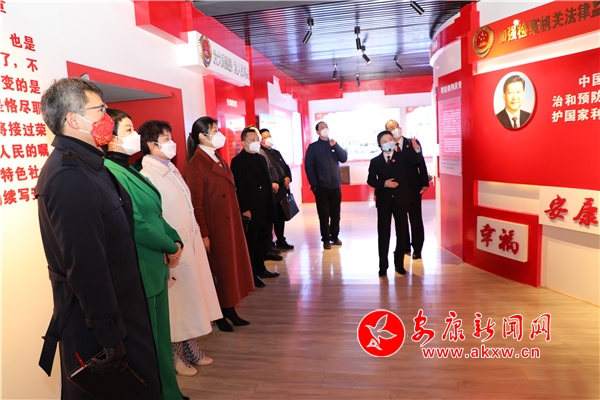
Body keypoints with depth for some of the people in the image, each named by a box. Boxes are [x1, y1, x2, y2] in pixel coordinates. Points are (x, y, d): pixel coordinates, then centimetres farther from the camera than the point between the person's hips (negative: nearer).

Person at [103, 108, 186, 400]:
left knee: (161, 336, 20)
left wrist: (175, 240, -1)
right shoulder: (109, 173, -17)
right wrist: (171, 246, -10)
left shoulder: (127, 170, 12)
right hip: (138, 271, -9)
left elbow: (154, 213, 13)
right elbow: (134, 224, -22)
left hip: (155, 267, 9)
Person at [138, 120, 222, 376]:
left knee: (191, 301, 18)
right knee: (177, 305, 8)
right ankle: (177, 357, 28)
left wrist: (199, 236, 16)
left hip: (191, 245, 8)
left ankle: (191, 351, 35)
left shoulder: (171, 169, 9)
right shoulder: (148, 176, -17)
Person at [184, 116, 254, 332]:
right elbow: (196, 203, -17)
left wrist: (239, 217, 14)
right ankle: (218, 316, 23)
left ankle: (230, 310, 29)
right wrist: (204, 234, -18)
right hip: (214, 227, -8)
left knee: (232, 266, 15)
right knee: (218, 270, 6)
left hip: (231, 224, 8)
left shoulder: (219, 160, 12)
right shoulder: (195, 165, -14)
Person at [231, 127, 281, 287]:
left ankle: (260, 269, 30)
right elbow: (238, 187, -15)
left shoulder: (261, 158, 16)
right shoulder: (238, 161, -10)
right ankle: (251, 274, 14)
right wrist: (244, 209, -19)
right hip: (250, 210, -7)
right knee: (250, 243, 3)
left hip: (264, 209, 8)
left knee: (261, 241, 17)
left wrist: (271, 198, 13)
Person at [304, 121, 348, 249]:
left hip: (335, 185, 3)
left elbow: (344, 158, 0)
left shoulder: (334, 144, 13)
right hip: (321, 186, -3)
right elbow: (308, 167, -4)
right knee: (324, 214, 1)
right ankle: (326, 239, 10)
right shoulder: (313, 147, 1)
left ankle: (335, 236, 22)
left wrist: (335, 145, -11)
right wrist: (314, 185, -10)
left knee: (336, 213, 8)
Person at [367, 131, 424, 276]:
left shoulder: (403, 156, 2)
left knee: (402, 232, 8)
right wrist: (384, 183, -16)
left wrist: (416, 149, -36)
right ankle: (383, 265, 13)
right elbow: (371, 180, 0)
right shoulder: (375, 161, 2)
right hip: (384, 201, -1)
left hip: (401, 200, 1)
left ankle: (399, 264, 21)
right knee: (383, 234, 3)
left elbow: (417, 159, -15)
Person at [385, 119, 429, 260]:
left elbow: (421, 164, -3)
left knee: (415, 219, 7)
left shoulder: (413, 143, -2)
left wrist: (424, 183, -8)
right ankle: (404, 246, 28)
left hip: (413, 188, -1)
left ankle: (417, 248, 19)